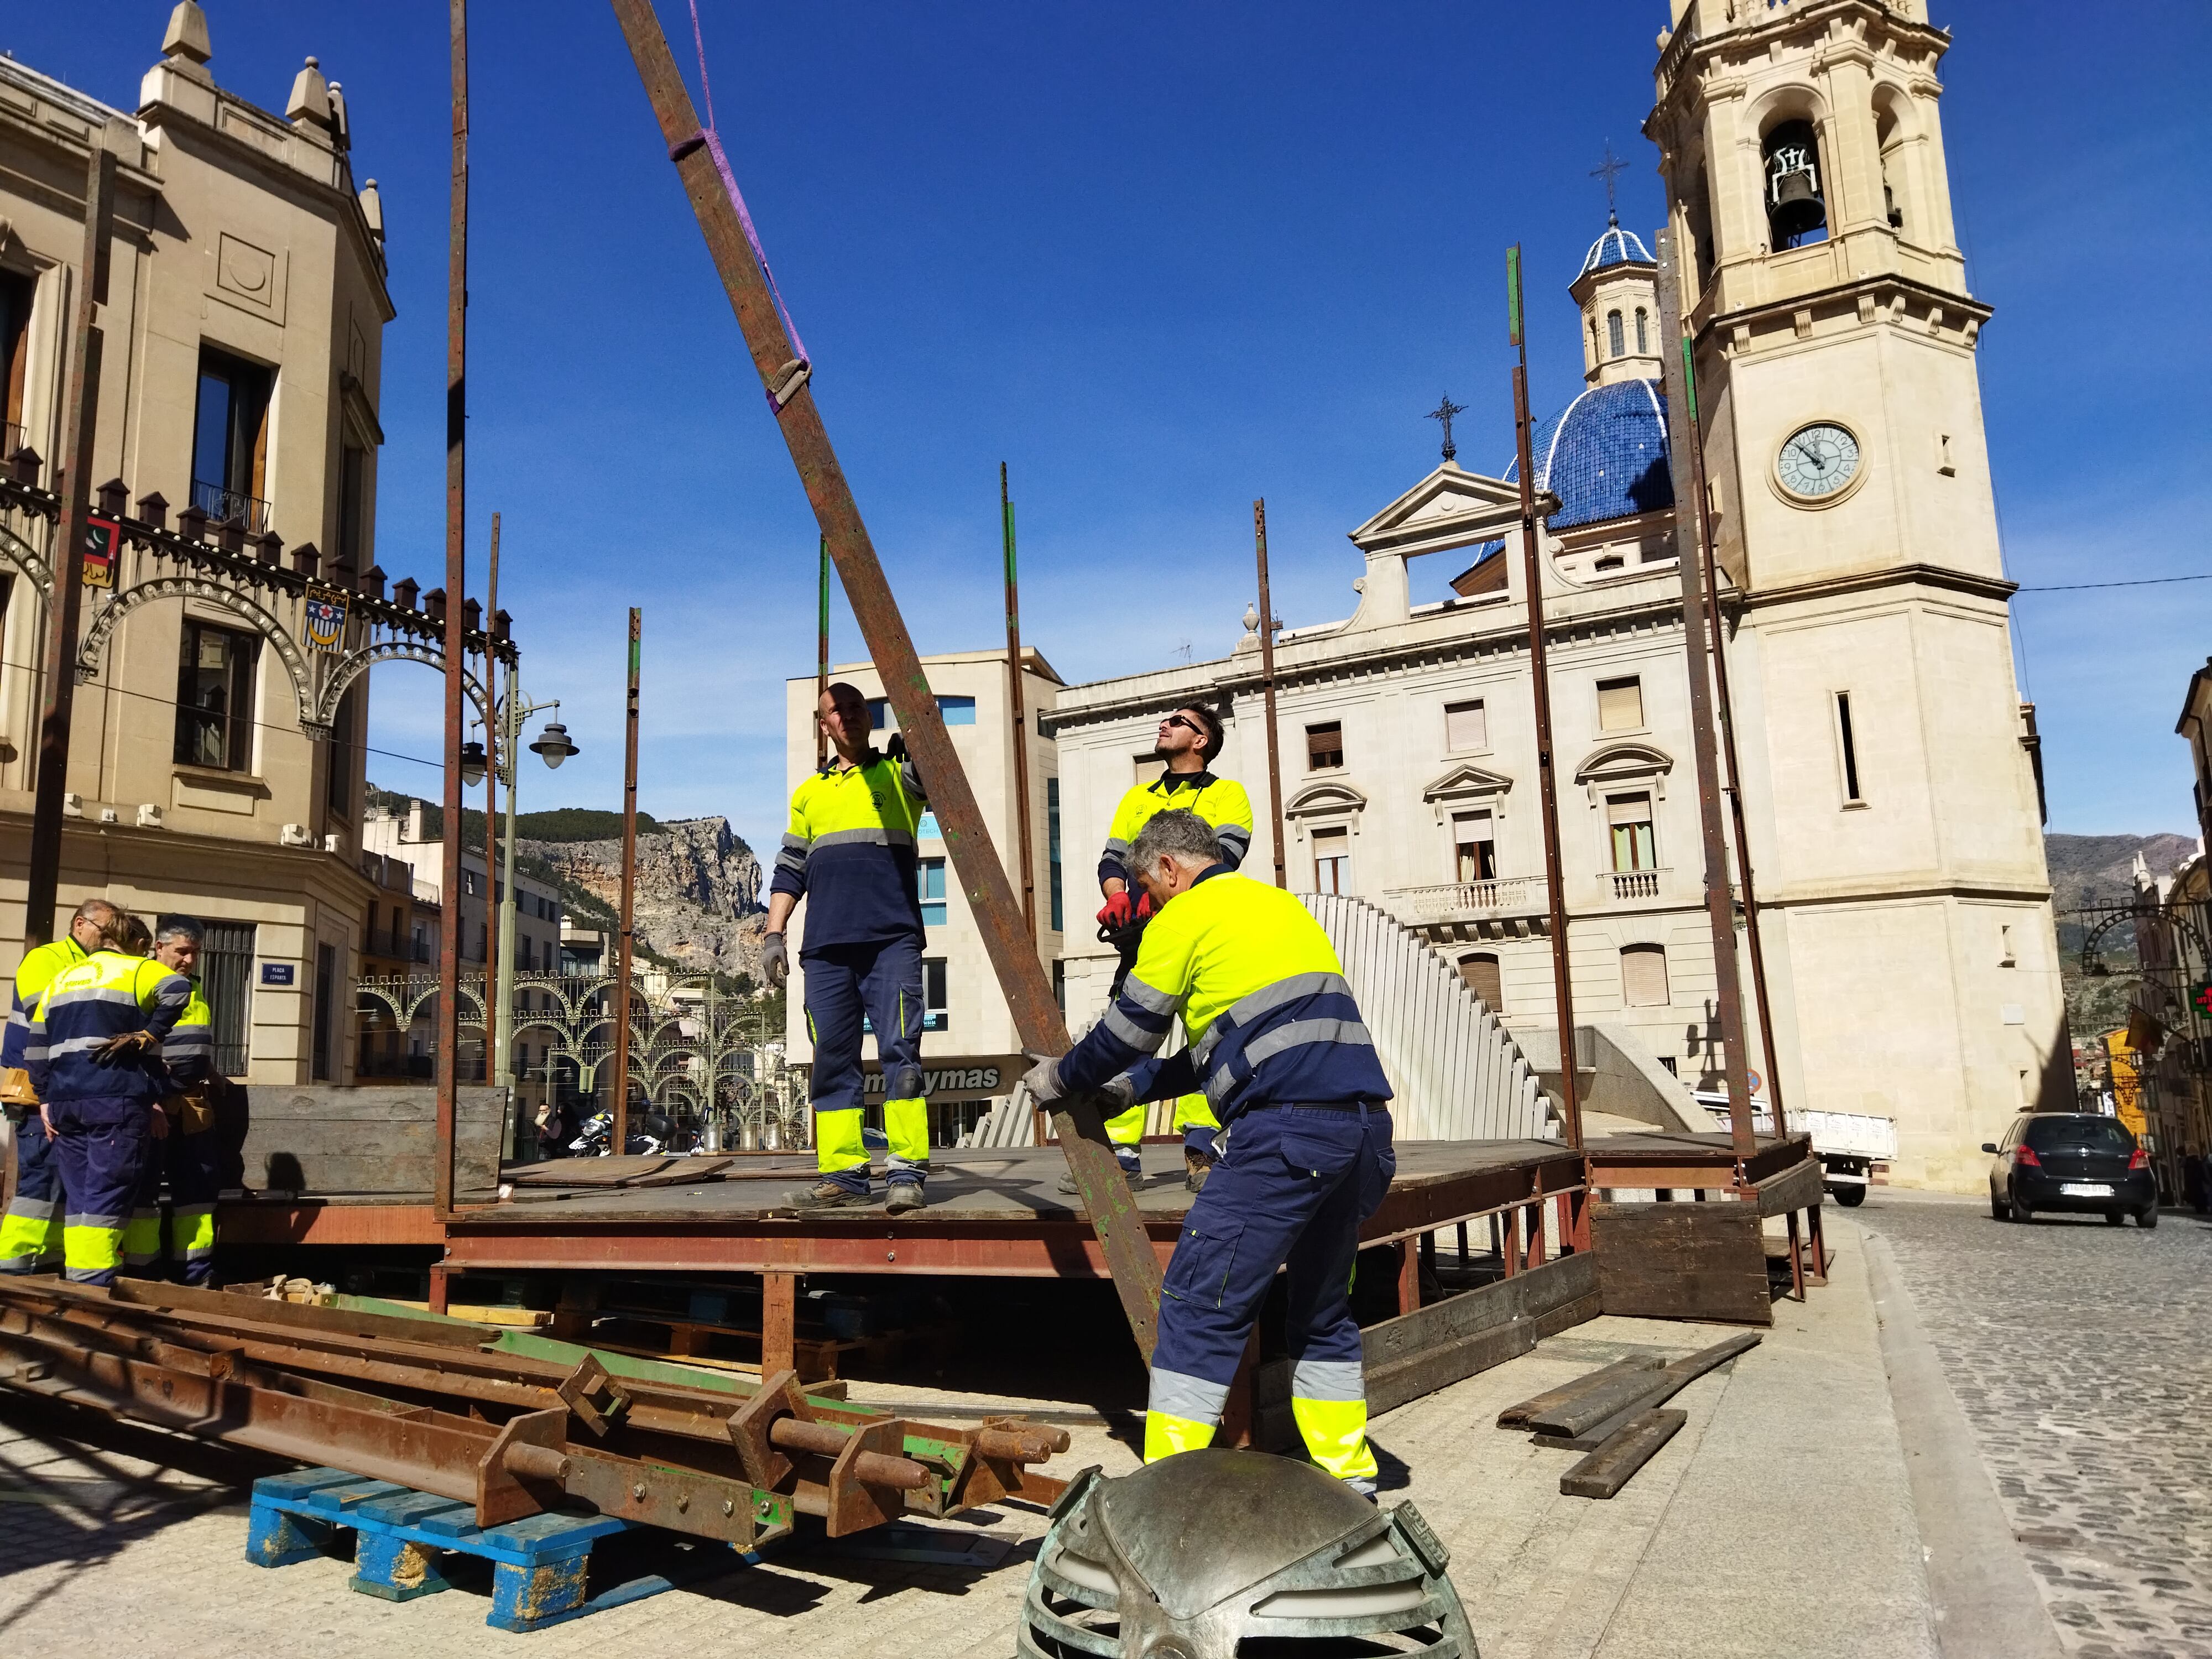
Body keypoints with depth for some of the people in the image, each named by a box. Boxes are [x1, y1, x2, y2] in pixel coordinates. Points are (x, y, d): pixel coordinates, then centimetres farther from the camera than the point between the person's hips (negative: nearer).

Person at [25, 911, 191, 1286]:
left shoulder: (62, 979, 23)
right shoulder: (140, 970, 5)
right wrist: (149, 1035, -12)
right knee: (107, 1196, -5)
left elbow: (35, 1043, 18)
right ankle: (94, 1288, -10)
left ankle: (76, 1283, 10)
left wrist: (46, 1099, 17)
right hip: (118, 1101, -6)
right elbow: (177, 990, -19)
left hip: (64, 1101, 6)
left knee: (79, 1196, 11)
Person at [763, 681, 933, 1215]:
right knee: (833, 1061, 2)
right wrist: (774, 933, 10)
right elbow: (790, 871, 20)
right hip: (825, 949, 4)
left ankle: (908, 1174, -9)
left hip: (892, 941, -3)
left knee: (899, 1051, -10)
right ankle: (843, 1175, 7)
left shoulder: (898, 774, 14)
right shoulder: (809, 793, 22)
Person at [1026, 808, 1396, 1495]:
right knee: (1322, 1310, 21)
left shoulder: (1185, 917, 2)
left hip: (1285, 1131, -8)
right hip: (1366, 1128, 9)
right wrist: (1135, 1087, 34)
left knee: (1200, 1308, -3)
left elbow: (1126, 1033, 7)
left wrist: (1059, 1078, 26)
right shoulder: (1280, 903, 26)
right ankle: (1349, 1480, 25)